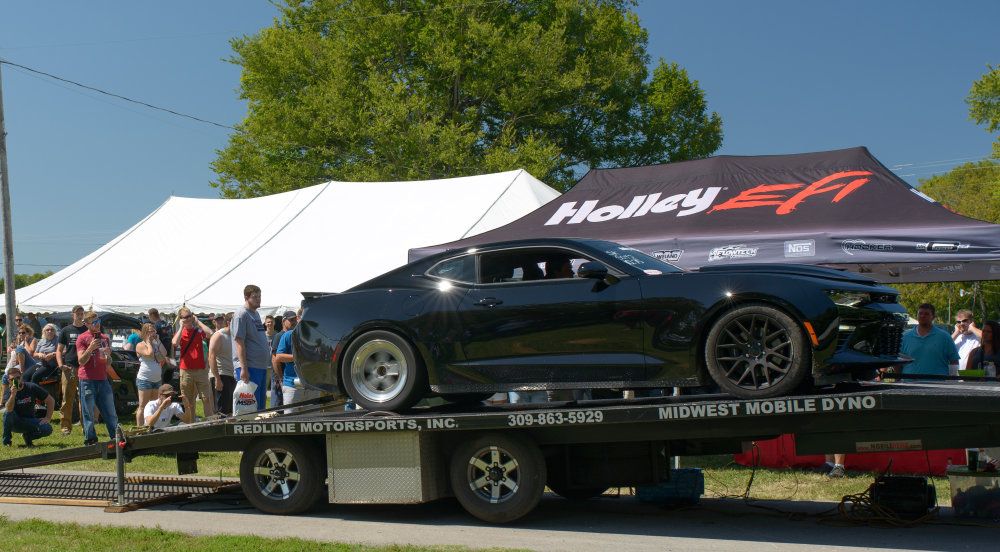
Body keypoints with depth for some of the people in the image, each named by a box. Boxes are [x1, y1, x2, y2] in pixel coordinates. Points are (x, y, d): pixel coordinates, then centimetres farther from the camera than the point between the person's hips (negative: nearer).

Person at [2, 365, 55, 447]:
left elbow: (51, 400, -1)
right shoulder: (8, 392, -8)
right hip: (15, 423, -1)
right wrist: (13, 395, -43)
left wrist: (48, 418, -8)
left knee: (47, 429, -27)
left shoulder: (32, 387, -6)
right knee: (8, 413, -33)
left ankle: (28, 436, 5)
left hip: (30, 421, 1)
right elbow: (9, 409, -28)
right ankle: (7, 439, -10)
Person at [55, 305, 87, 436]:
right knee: (67, 399, -4)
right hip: (69, 368, -1)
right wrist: (61, 365, -7)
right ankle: (66, 427, -1)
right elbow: (59, 350, 11)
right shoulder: (66, 331, 12)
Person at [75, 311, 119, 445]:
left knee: (110, 413, 5)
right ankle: (90, 440, 5)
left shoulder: (105, 338, 16)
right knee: (88, 413, -2)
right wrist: (90, 348, -22)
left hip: (102, 379, 4)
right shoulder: (82, 338, 1)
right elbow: (81, 361, -8)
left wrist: (108, 356, -3)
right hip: (87, 380, -4)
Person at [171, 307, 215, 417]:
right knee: (188, 401, 4)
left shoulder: (199, 331, 8)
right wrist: (181, 327, -7)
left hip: (201, 370, 0)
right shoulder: (179, 333, 5)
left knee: (207, 399, -3)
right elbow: (175, 343, -17)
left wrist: (198, 322, -3)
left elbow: (211, 334, -13)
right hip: (186, 371, 0)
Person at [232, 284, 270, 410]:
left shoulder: (255, 314, 19)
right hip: (249, 367, -9)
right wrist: (244, 369, -21)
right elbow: (239, 342, -16)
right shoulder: (241, 314, -9)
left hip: (261, 366, 9)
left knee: (260, 406, 10)